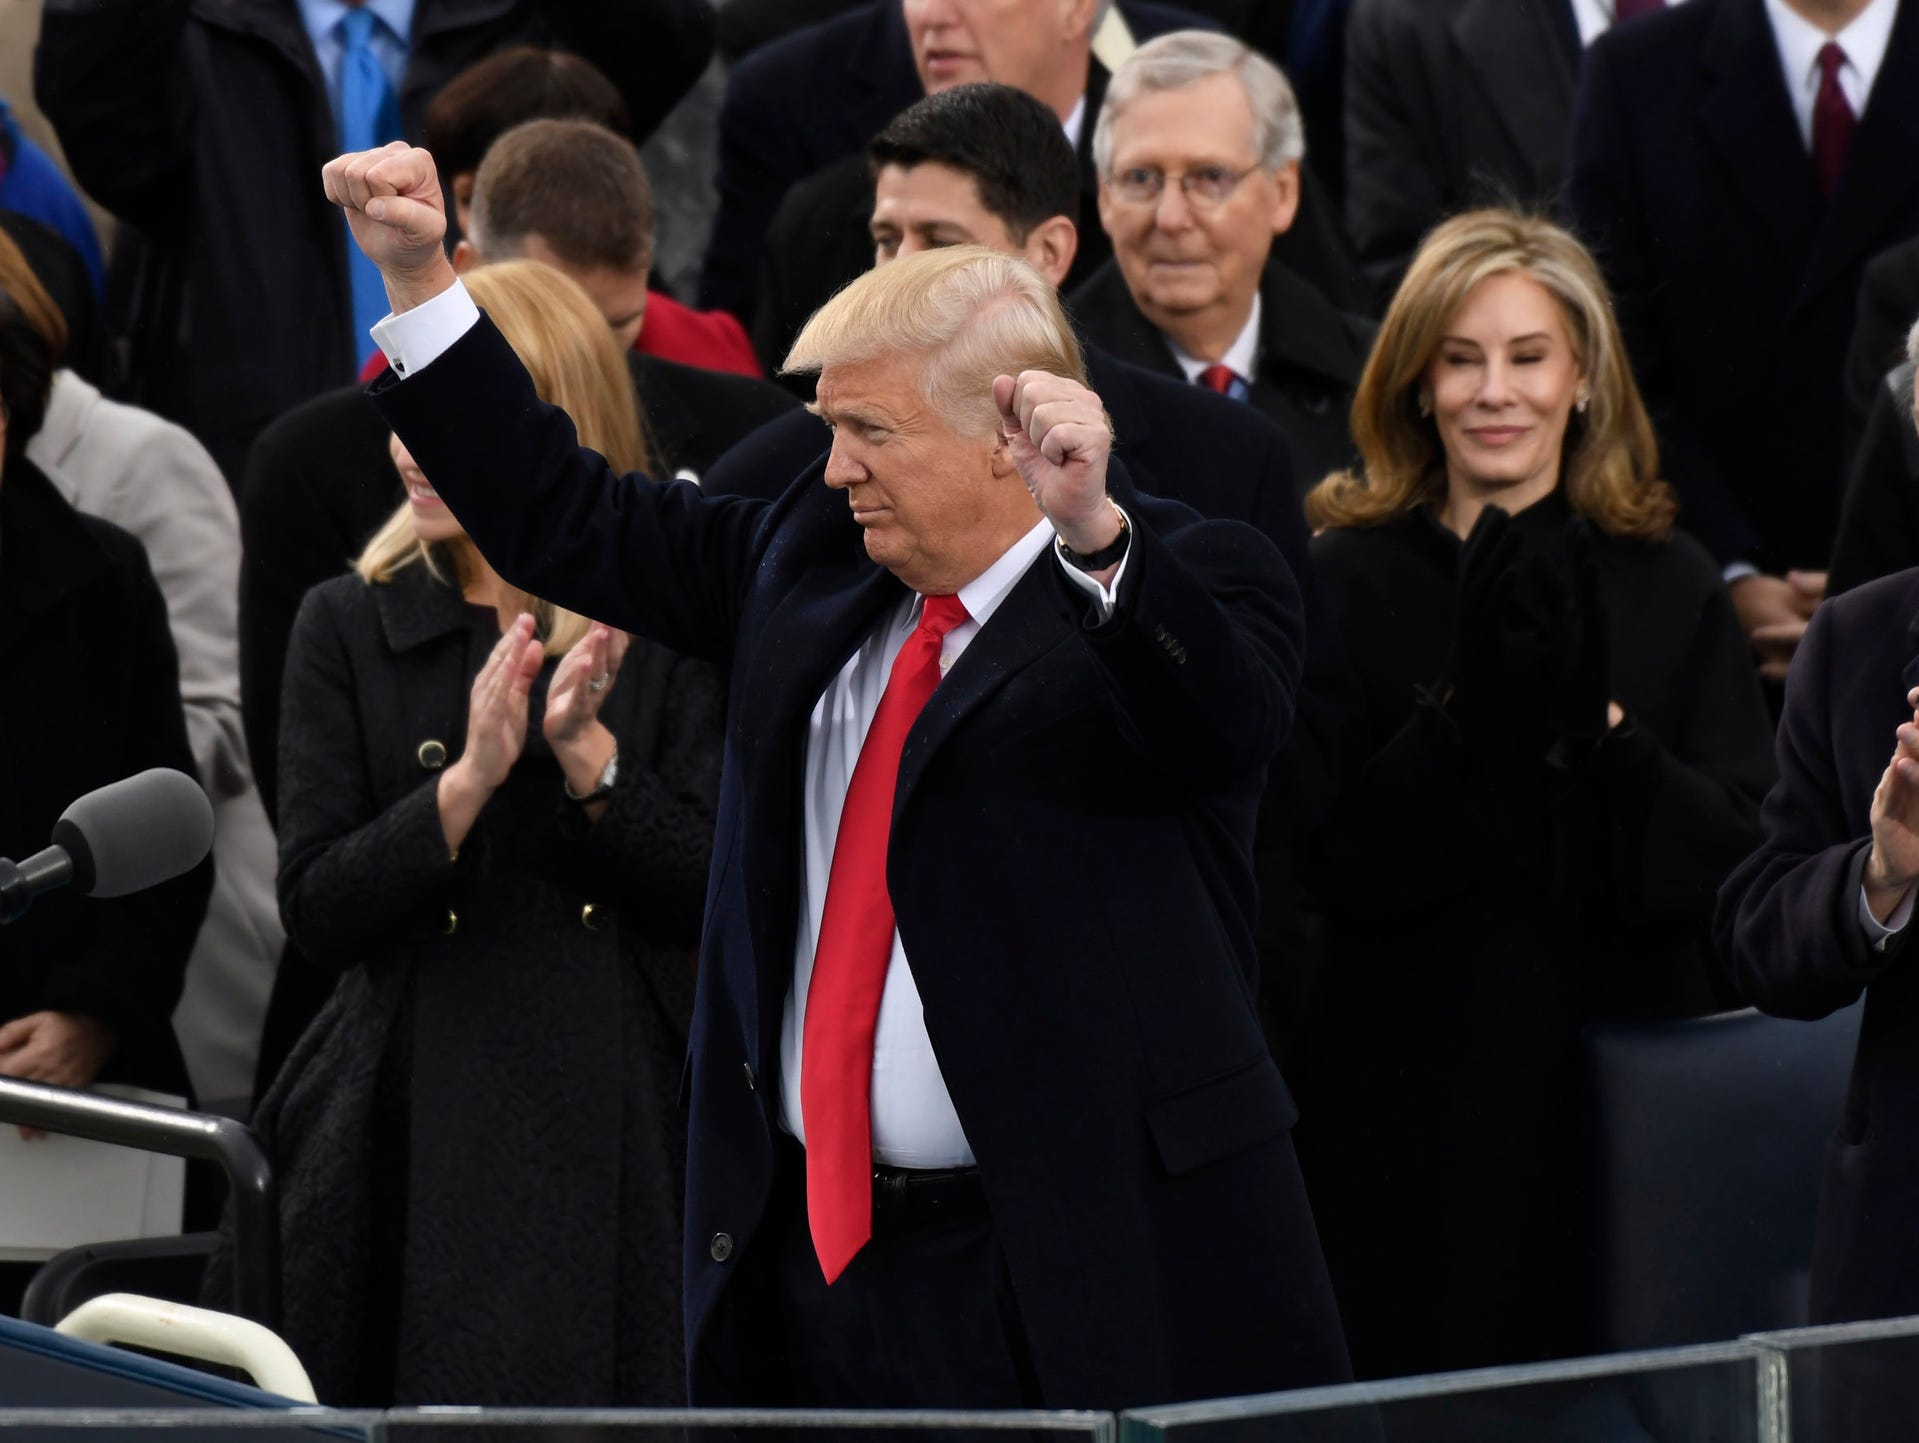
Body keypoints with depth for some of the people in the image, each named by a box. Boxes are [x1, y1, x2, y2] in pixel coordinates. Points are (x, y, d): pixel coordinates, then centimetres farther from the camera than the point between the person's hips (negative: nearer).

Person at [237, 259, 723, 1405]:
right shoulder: (349, 627, 5)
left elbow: (713, 899, -3)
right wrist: (469, 780, -18)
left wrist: (586, 751, -16)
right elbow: (315, 910, -4)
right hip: (417, 1135, 1)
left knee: (628, 1398, -2)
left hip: (618, 1137, -1)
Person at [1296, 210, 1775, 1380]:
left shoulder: (1671, 587, 5)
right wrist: (1470, 708, -21)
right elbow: (1333, 858, -9)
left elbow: (1740, 862, -2)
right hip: (1419, 1102, -2)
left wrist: (1595, 719, -16)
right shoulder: (1351, 582, -1)